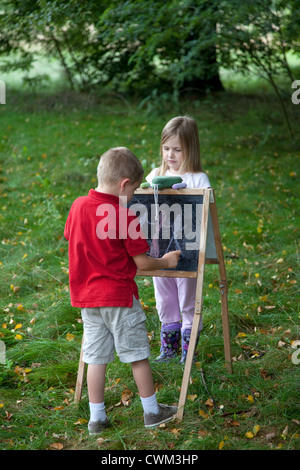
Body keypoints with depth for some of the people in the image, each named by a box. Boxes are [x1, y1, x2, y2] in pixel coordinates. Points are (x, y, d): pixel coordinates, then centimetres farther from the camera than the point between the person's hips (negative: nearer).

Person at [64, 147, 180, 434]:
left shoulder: (78, 206, -2)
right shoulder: (124, 216, -17)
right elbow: (143, 263, -12)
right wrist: (167, 261, 7)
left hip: (86, 296, 5)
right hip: (118, 297, -5)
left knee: (95, 357, 11)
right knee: (137, 354, 9)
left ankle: (96, 417, 16)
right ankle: (152, 411, 20)